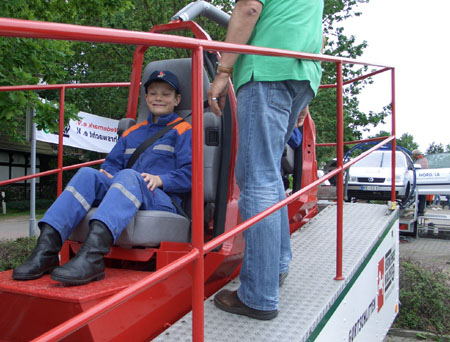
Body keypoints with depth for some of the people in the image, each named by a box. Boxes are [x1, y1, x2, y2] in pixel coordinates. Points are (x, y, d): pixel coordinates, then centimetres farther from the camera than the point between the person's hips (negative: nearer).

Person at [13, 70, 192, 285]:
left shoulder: (183, 131, 10)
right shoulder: (132, 133, 29)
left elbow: (190, 173, -3)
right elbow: (112, 164, 25)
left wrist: (160, 179, -18)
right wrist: (108, 175, 2)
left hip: (163, 200, -5)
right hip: (122, 194, 6)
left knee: (128, 176, -36)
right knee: (88, 174, -20)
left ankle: (92, 254, -58)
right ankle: (47, 249, -35)